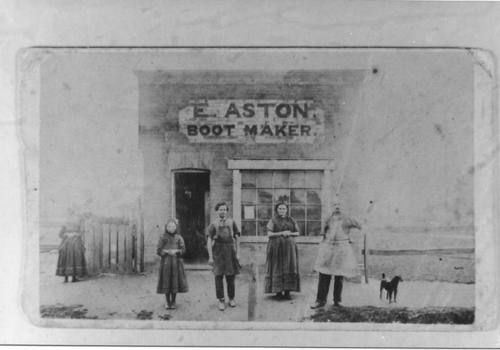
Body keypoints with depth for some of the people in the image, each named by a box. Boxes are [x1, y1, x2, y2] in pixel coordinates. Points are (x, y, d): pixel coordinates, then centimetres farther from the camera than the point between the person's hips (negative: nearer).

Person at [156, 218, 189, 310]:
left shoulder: (178, 237, 7)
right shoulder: (162, 237, 4)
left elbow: (183, 249, 1)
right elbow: (158, 250, -1)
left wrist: (176, 251, -16)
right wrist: (167, 251, -16)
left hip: (176, 262, 1)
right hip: (166, 262, -1)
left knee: (175, 281, 1)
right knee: (166, 281, -1)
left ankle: (173, 301, 13)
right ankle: (167, 301, 12)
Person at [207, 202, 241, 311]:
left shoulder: (231, 223, 6)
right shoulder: (214, 225, 1)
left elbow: (237, 238, 7)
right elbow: (209, 241, -3)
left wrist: (237, 253, 0)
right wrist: (210, 257, -10)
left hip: (230, 251, 1)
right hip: (218, 252, -1)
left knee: (231, 276, 6)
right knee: (218, 276, -3)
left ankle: (231, 298, 21)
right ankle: (221, 300, 6)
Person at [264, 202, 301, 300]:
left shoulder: (291, 220, 11)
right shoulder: (273, 221, 1)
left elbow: (297, 233, 11)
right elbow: (269, 234, -7)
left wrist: (289, 233, -7)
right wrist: (281, 233, -13)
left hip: (289, 248, 3)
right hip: (276, 247, -3)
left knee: (289, 269, -1)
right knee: (277, 269, -4)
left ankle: (287, 292, 3)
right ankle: (278, 292, 2)